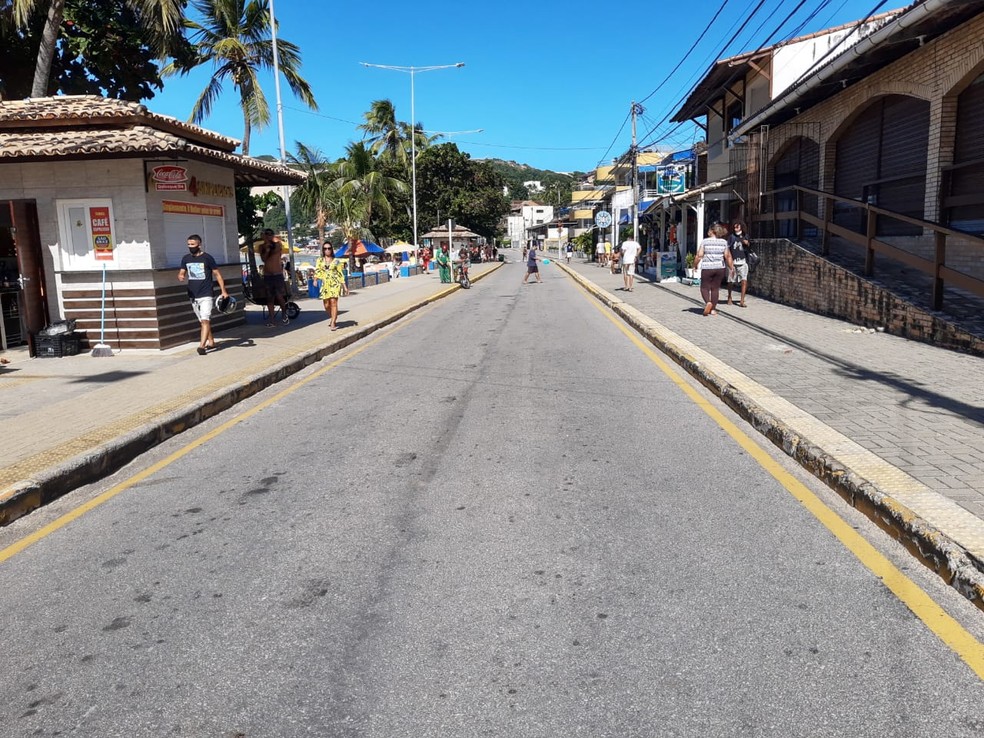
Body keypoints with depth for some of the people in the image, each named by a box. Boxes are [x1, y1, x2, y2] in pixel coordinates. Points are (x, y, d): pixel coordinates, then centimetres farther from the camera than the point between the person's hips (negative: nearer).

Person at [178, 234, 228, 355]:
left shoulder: (207, 258, -6)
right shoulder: (186, 258, 8)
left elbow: (217, 274, -3)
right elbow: (181, 273, 12)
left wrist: (223, 291, -9)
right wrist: (180, 277, -14)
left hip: (206, 295, -6)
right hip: (193, 296, 6)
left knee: (205, 320, -15)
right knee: (202, 321, 14)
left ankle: (201, 346, -22)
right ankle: (211, 342, 26)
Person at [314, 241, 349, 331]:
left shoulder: (336, 261, 8)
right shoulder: (319, 260, 12)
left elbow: (340, 274, 9)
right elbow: (317, 272, 5)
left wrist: (345, 286, 6)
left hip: (334, 284, -2)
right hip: (324, 284, 2)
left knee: (333, 302, -14)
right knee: (326, 305, 0)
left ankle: (333, 323, -12)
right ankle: (332, 318, 29)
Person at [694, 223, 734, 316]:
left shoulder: (705, 241, -5)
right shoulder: (724, 242, 3)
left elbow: (699, 255, -9)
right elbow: (727, 256, 3)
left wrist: (695, 265, 4)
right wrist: (731, 268, 11)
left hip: (707, 268, -3)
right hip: (720, 268, 3)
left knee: (705, 287, 8)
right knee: (715, 288, 12)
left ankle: (708, 302, -18)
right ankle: (713, 309, 13)